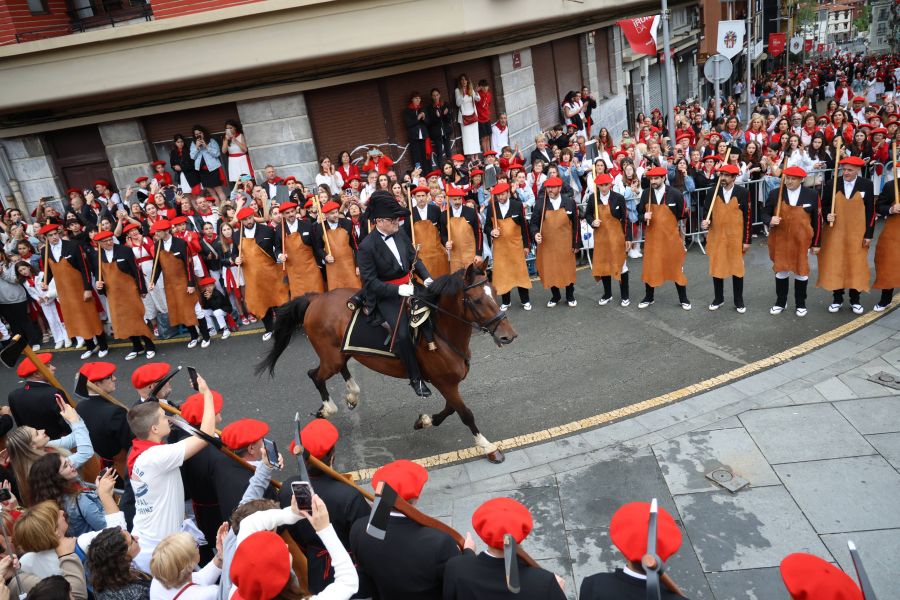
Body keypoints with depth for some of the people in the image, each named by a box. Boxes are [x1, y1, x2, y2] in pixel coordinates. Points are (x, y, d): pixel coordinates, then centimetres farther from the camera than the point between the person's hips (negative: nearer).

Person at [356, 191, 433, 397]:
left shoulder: (401, 234, 3)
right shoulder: (366, 247, -15)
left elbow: (415, 259, 13)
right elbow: (370, 282, -16)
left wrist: (426, 277, -5)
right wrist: (398, 290, -26)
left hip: (408, 286, 7)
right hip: (386, 296, -6)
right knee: (402, 334, -21)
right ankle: (415, 378, -4)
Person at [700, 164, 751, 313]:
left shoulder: (743, 192, -8)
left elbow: (747, 217, -5)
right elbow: (706, 210, 7)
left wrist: (747, 240, -7)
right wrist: (705, 221, -17)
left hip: (735, 238, -2)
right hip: (716, 237, 2)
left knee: (737, 268, 6)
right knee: (716, 267, 9)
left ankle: (739, 301, 20)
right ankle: (718, 298, 25)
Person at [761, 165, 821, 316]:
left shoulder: (812, 195, -6)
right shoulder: (775, 194, -5)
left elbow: (817, 220, 0)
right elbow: (765, 213, 3)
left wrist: (816, 243, 1)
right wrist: (770, 221, -21)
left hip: (801, 241, -1)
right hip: (780, 240, 1)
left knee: (801, 271, 10)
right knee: (781, 270, 12)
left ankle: (801, 303, 26)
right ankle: (781, 302, 27)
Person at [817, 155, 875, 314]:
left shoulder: (867, 185, -3)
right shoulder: (831, 185, -4)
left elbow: (871, 210, -1)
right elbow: (824, 206, 6)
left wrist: (869, 234, -4)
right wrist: (827, 216, -17)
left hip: (857, 234, 0)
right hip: (835, 233, 0)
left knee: (856, 265, 5)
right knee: (835, 265, 4)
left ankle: (855, 300, 18)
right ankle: (837, 298, 17)